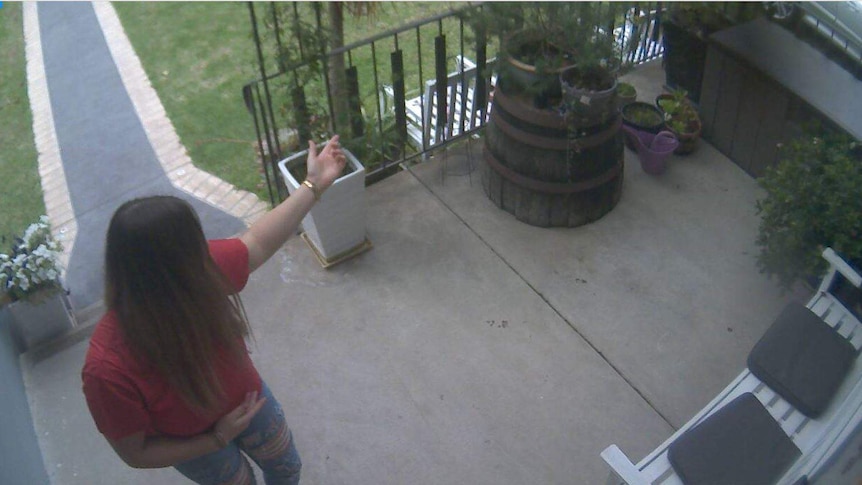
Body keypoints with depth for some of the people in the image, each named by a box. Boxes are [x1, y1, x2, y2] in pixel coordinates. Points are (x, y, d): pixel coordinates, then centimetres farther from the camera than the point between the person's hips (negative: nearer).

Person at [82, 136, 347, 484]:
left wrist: (313, 185, -7)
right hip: (197, 446, -4)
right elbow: (135, 453, -25)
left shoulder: (202, 268, -31)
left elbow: (258, 243, -11)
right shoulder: (108, 368, -43)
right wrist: (216, 439, -28)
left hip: (246, 397, 4)